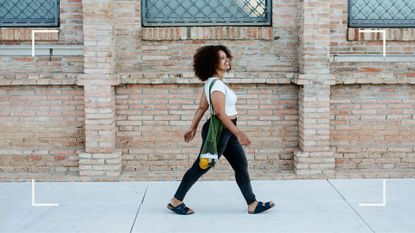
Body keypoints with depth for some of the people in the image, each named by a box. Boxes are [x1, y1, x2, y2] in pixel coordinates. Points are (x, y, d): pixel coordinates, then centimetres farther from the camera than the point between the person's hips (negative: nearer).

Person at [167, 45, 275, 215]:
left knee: (241, 166, 10)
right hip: (218, 130, -10)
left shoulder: (212, 82, 10)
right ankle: (175, 201, 14)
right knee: (201, 167, 1)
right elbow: (220, 112, -26)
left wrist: (193, 128, 19)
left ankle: (253, 204, 16)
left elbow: (202, 107, 14)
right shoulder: (216, 84, -20)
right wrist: (238, 133, -27)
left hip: (226, 131, 10)